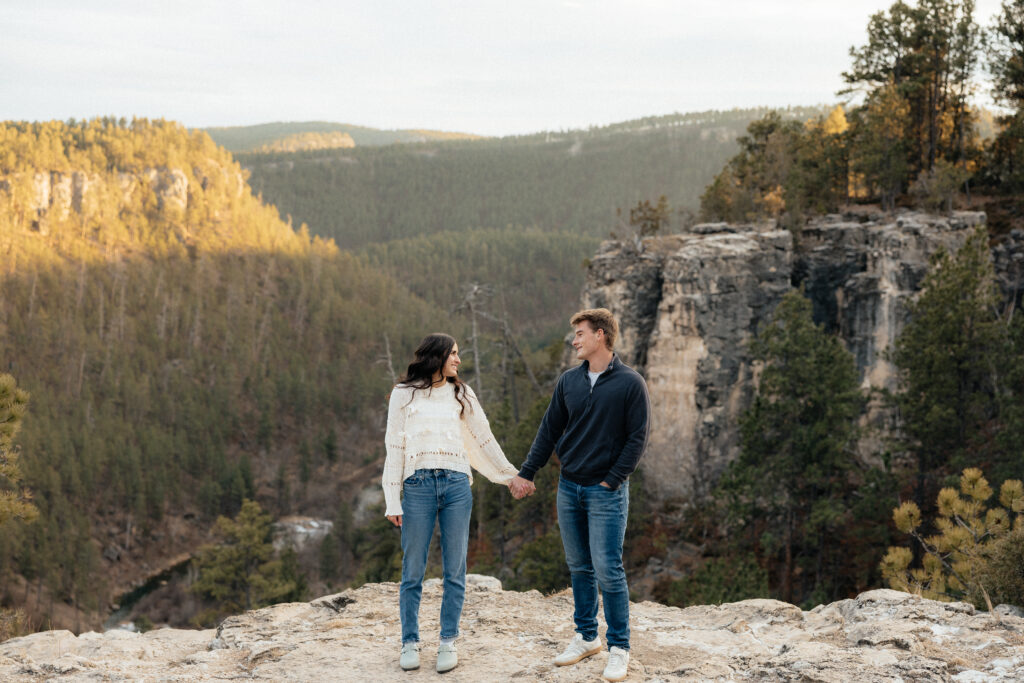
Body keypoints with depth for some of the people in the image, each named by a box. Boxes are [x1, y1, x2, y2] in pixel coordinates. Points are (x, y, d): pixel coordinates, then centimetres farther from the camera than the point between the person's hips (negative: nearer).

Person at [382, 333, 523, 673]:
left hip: (456, 485, 2)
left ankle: (448, 642, 11)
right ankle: (410, 642, 11)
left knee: (455, 569, 2)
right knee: (413, 571, 0)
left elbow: (484, 439, 19)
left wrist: (511, 475, 21)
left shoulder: (461, 394, 14)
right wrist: (392, 501, -1)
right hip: (418, 485, -2)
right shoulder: (404, 394, 5)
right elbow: (394, 447, 3)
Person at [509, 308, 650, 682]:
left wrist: (611, 481, -12)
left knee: (608, 570, -6)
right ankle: (587, 637, 24)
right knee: (579, 568, 12)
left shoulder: (630, 383, -7)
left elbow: (637, 439, -8)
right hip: (569, 488, 5)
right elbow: (549, 430, 12)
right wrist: (526, 473, 6)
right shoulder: (569, 381, 7)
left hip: (606, 491, -5)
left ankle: (619, 648, 5)